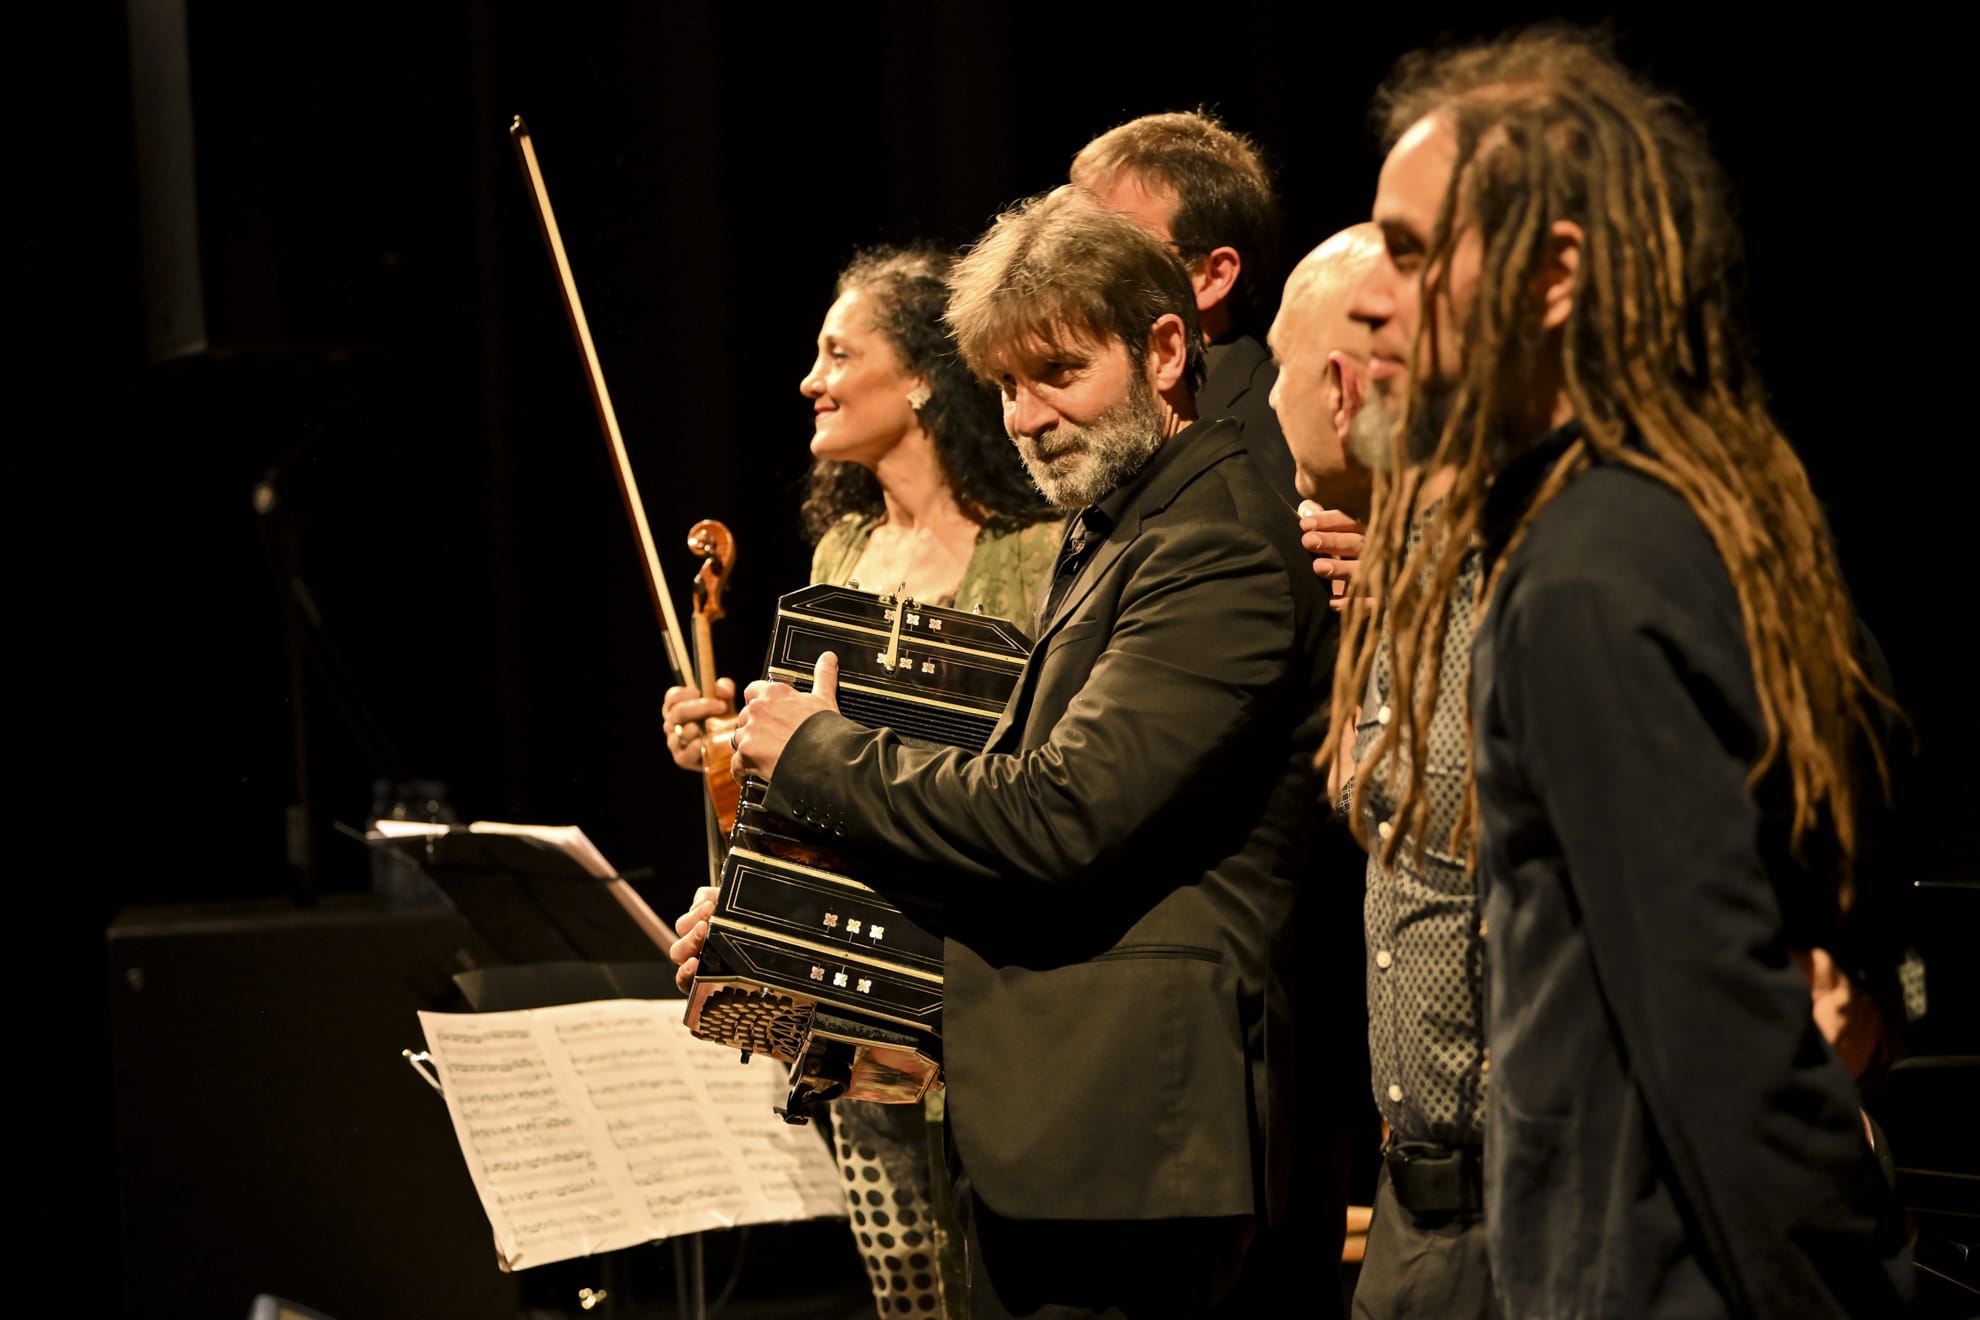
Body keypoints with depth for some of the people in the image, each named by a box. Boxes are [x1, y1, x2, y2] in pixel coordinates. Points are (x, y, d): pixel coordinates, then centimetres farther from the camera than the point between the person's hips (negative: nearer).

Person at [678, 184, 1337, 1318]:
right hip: (1036, 1132, 10)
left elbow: (1058, 816, -22)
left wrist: (818, 754, -8)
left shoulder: (1221, 546, -15)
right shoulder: (1110, 533, 19)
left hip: (1121, 1138, -10)